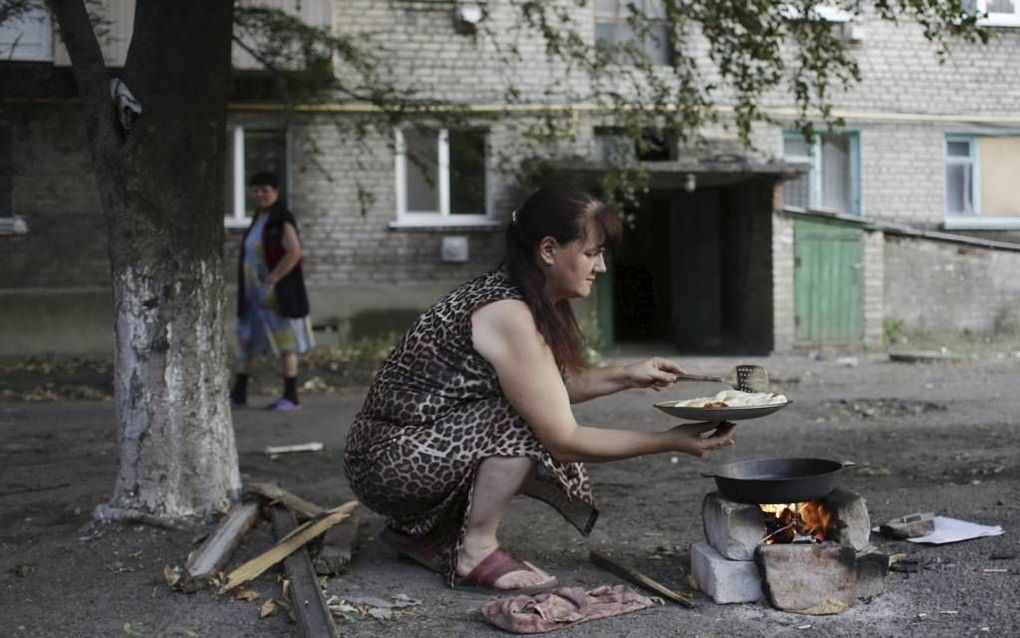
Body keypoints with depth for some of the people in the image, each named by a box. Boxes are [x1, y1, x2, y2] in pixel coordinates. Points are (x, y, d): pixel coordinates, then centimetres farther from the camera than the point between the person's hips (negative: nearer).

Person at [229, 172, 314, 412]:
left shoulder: (281, 221, -13)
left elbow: (294, 253, -25)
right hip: (254, 295, 9)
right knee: (244, 341, 10)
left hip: (277, 295, -9)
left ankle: (291, 397, 4)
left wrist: (271, 280, -24)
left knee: (285, 345, -2)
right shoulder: (259, 220, 13)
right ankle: (238, 394, 18)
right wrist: (245, 288, 14)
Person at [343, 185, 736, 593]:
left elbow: (551, 389, 18)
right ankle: (476, 553, -9)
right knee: (528, 424, -24)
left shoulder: (512, 293, 5)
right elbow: (563, 440, -21)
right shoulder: (508, 315, -24)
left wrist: (626, 376, 6)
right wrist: (670, 441, -16)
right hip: (388, 460, -9)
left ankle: (424, 531, 15)